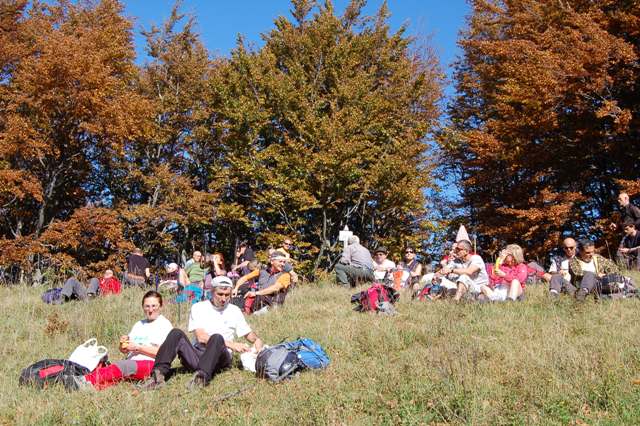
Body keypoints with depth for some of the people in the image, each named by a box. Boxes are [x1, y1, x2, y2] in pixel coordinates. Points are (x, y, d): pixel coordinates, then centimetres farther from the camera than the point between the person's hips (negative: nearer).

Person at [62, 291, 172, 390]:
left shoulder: (164, 324, 7)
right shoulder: (139, 324, 28)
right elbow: (124, 351, 24)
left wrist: (138, 347, -11)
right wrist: (123, 344, 0)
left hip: (150, 364, -7)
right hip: (131, 361, 7)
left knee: (121, 366, -35)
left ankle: (88, 381, -54)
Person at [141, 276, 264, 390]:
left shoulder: (234, 311, 16)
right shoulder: (198, 307, 8)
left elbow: (248, 333, 25)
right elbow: (201, 337, -4)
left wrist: (257, 340, 0)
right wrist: (230, 344, -11)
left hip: (219, 358, 0)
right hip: (196, 356, 0)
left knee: (217, 338, -33)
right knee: (176, 333, -24)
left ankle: (202, 376, -53)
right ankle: (159, 374, -37)